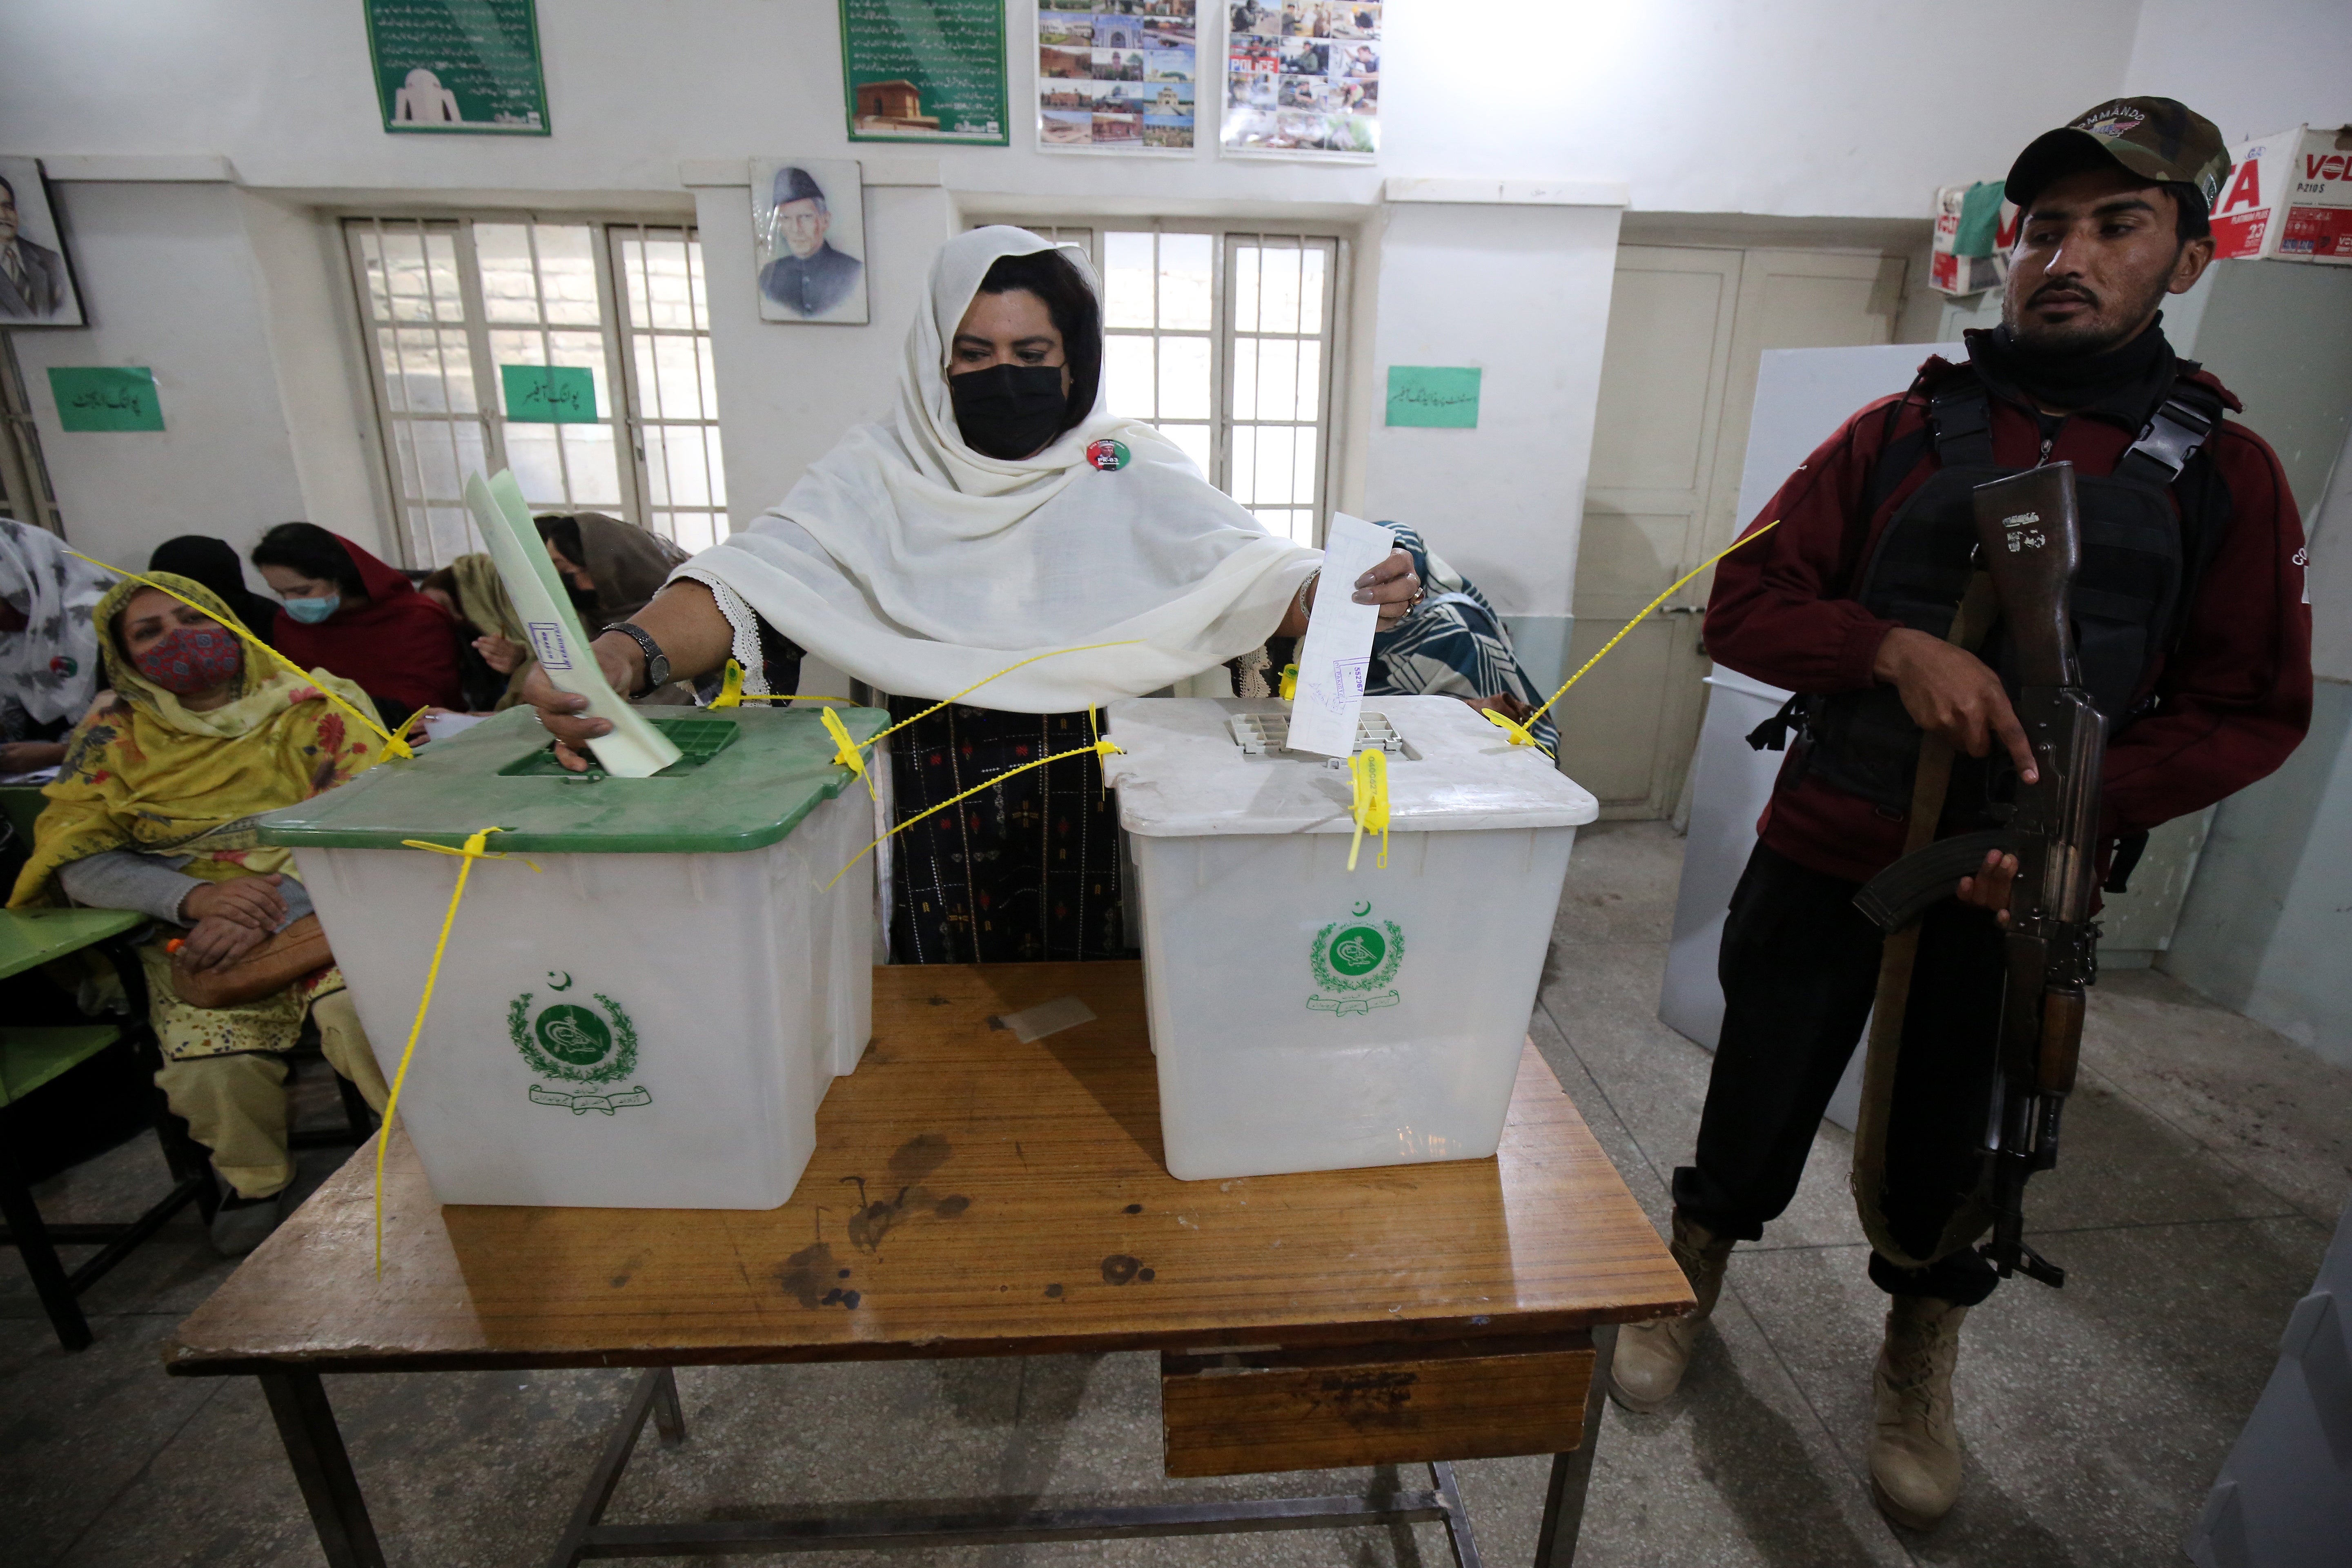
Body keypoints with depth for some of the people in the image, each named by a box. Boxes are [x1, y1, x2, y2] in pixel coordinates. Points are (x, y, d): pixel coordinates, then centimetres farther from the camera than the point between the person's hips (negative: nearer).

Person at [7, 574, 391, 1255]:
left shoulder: (315, 703, 4)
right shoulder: (114, 735, 12)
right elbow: (75, 859, 4)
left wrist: (273, 915, -19)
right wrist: (195, 897, -18)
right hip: (192, 921, 3)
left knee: (361, 1011, -32)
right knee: (215, 1068, -23)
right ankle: (253, 1181, 11)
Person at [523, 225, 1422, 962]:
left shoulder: (1132, 472, 0)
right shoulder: (881, 475, 1)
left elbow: (1250, 574, -9)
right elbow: (757, 577, -10)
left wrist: (1344, 596, -30)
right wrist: (630, 652, -29)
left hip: (1093, 809, 0)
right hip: (933, 812, 1)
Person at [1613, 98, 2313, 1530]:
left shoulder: (2223, 472, 1)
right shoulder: (1904, 429, 1)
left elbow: (2254, 710, 2)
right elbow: (1745, 603, -4)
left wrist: (2084, 813, -14)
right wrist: (1894, 645, -22)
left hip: (2013, 888, 1)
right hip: (1824, 857, 0)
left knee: (1955, 1140, 16)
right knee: (1758, 1101, 12)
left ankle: (1923, 1371, 43)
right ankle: (1693, 1284, 40)